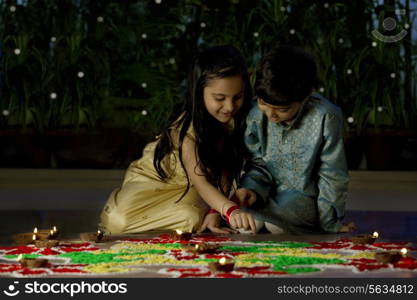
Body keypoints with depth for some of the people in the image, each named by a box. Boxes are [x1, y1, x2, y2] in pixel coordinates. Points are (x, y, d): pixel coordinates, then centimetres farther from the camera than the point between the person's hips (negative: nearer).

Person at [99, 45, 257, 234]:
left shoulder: (232, 119, -16)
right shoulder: (188, 128, -32)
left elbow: (225, 172, -15)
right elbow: (200, 182, -42)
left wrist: (214, 211, -31)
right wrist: (230, 210, -61)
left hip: (188, 191, 4)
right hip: (153, 179, -4)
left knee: (192, 219, -31)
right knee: (119, 219, -28)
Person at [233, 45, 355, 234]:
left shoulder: (326, 117, -22)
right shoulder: (256, 114, -9)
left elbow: (332, 175, -14)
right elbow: (258, 162, 4)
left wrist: (330, 223, -8)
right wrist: (252, 188, -17)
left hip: (305, 198, -4)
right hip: (269, 194, 5)